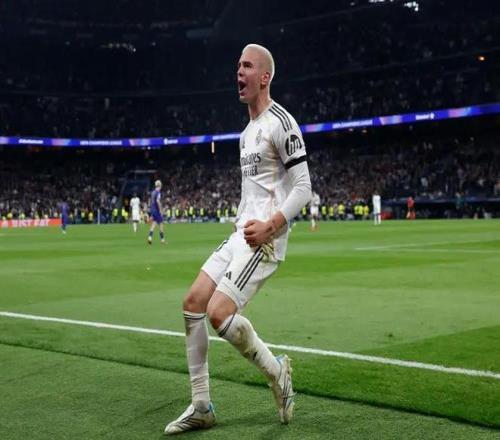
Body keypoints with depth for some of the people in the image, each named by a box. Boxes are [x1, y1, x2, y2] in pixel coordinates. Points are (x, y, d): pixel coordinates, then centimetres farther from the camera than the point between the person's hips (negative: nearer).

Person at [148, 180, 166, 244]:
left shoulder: (153, 192, 13)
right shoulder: (158, 192, -13)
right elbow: (158, 201, -25)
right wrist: (160, 210, -20)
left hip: (153, 210, 7)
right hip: (157, 210, -7)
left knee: (153, 224, 3)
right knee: (160, 224, 3)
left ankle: (150, 237, -14)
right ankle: (162, 239, 9)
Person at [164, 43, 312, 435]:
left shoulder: (280, 123, -9)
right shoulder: (248, 130, 19)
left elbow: (303, 188, -14)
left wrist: (269, 226, -22)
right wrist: (240, 223, 15)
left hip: (265, 238, -9)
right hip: (242, 234, 9)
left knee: (219, 313, -20)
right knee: (193, 303, 1)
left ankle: (277, 371, 5)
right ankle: (201, 406, 8)